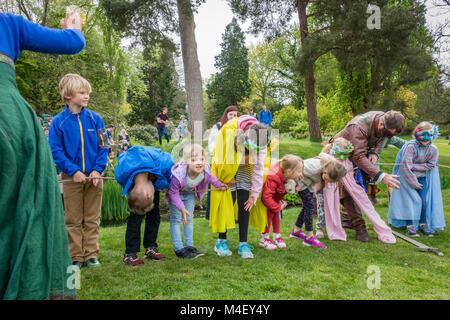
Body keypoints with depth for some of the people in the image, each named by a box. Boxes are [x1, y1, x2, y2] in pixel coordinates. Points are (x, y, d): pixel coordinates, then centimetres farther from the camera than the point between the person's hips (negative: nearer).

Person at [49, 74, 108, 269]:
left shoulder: (95, 118, 1)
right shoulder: (59, 122, -4)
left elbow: (103, 147, 3)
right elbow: (55, 151, -5)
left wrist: (98, 169, -8)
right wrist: (73, 171, -13)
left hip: (93, 176, 2)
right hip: (72, 177, -1)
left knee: (92, 218, 8)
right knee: (73, 220, 7)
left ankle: (91, 255, 19)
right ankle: (76, 257, 18)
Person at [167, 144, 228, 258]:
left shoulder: (205, 170, -29)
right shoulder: (178, 174, -42)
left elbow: (210, 177, -1)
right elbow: (173, 192, -27)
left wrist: (219, 185, -1)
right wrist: (181, 208, -28)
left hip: (189, 193, 5)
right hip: (176, 193, -4)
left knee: (189, 218, 7)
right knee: (176, 219, -4)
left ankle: (189, 246, 15)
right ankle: (178, 249, 1)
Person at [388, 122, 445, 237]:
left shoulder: (433, 149, -13)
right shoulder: (410, 146, -25)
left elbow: (430, 166, -6)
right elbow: (405, 167, -24)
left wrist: (414, 166, -18)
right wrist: (414, 183, -18)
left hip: (423, 177, 4)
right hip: (407, 176, -4)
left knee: (426, 200, -1)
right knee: (412, 199, -10)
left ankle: (424, 224, 15)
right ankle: (411, 226, -2)